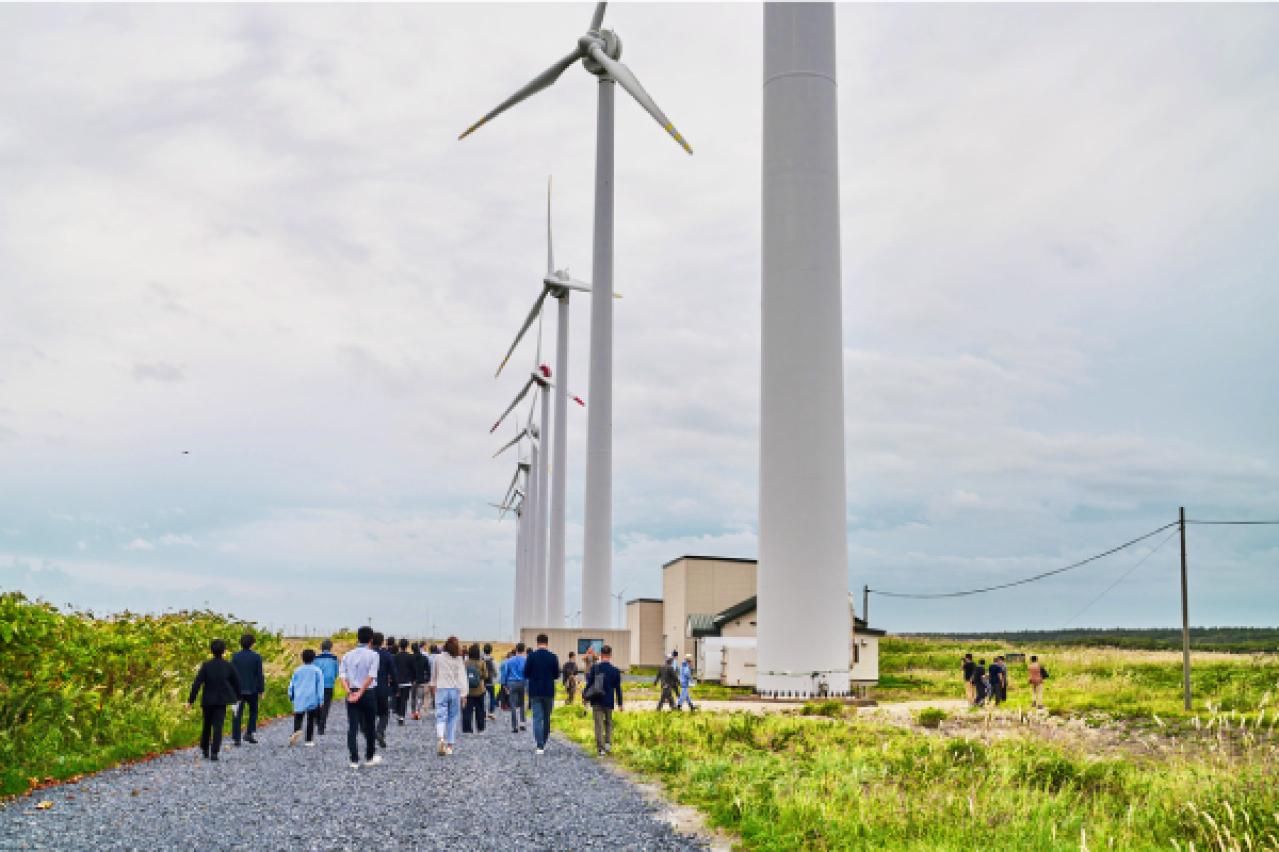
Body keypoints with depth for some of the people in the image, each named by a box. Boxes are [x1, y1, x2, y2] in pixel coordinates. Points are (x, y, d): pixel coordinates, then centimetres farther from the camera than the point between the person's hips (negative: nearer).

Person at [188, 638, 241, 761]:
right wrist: (238, 696, 21)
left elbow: (197, 683, -11)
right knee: (218, 726, -1)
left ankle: (205, 750, 29)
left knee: (206, 725, 17)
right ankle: (214, 752, -12)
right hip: (222, 700, 0)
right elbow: (236, 682, 5)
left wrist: (191, 700, -8)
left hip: (207, 700, 1)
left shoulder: (206, 665, -8)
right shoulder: (229, 666, -4)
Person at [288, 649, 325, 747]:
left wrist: (291, 695, 28)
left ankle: (296, 731, -26)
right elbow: (320, 685, -2)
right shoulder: (317, 670, 1)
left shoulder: (297, 670, 8)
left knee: (298, 718, 3)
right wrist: (321, 700, 0)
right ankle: (309, 740, 6)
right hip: (312, 699, -1)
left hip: (299, 699, 1)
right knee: (311, 720, 6)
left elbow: (292, 684, 13)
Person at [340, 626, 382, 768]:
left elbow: (342, 675, -3)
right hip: (368, 693, -3)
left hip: (351, 694, 3)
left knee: (352, 727, 3)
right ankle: (370, 757, 22)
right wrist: (360, 693, -14)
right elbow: (371, 676, -16)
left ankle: (354, 760, 0)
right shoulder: (373, 655, -6)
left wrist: (350, 692, -10)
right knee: (370, 727, 12)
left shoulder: (348, 655, 7)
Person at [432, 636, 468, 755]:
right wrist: (463, 694, -7)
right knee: (453, 718, 10)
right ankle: (449, 746, 11)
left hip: (441, 690, 0)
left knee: (440, 717, -3)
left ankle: (441, 739, -29)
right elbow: (462, 677, -9)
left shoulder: (438, 658, 0)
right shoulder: (459, 660, -5)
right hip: (455, 690, 0)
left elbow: (434, 674, 14)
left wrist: (433, 685, 32)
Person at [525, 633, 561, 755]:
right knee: (547, 718, 15)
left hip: (535, 692, -1)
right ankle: (543, 743, 22)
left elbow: (526, 674, -4)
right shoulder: (553, 657, -4)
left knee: (537, 718, -2)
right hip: (549, 692, 1)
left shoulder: (531, 656, -7)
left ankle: (540, 746, -12)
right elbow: (557, 675, 2)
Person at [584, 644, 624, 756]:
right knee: (608, 723, 20)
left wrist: (584, 695, 11)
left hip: (596, 701, -1)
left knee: (599, 725, 4)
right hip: (609, 701, 1)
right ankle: (608, 742, 6)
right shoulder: (615, 670, -4)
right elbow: (618, 688, 0)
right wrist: (619, 703, 8)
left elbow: (589, 684, -4)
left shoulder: (594, 668, -7)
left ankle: (601, 748, 1)